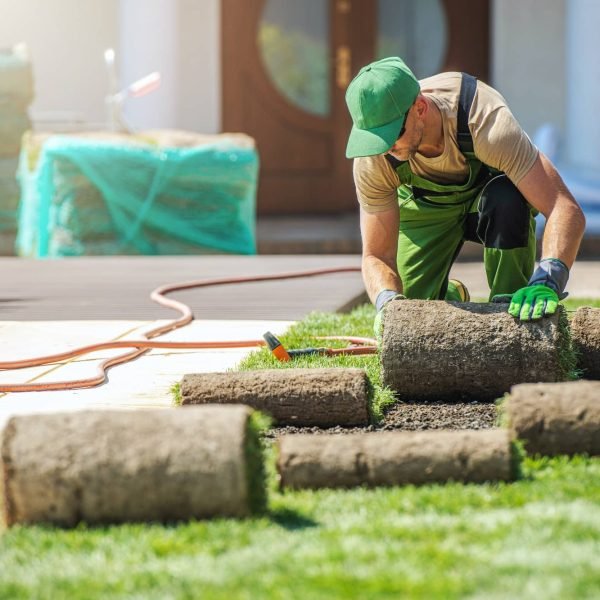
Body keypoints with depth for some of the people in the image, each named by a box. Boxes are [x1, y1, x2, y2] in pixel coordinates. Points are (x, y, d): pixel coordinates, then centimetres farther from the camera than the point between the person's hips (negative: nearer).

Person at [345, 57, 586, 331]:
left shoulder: (486, 121, -42)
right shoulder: (373, 160, -32)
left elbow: (566, 210, -46)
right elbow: (376, 256, -24)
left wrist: (546, 282, -62)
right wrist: (387, 301, -48)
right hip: (425, 203, 2)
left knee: (507, 199, -39)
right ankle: (451, 296, 26)